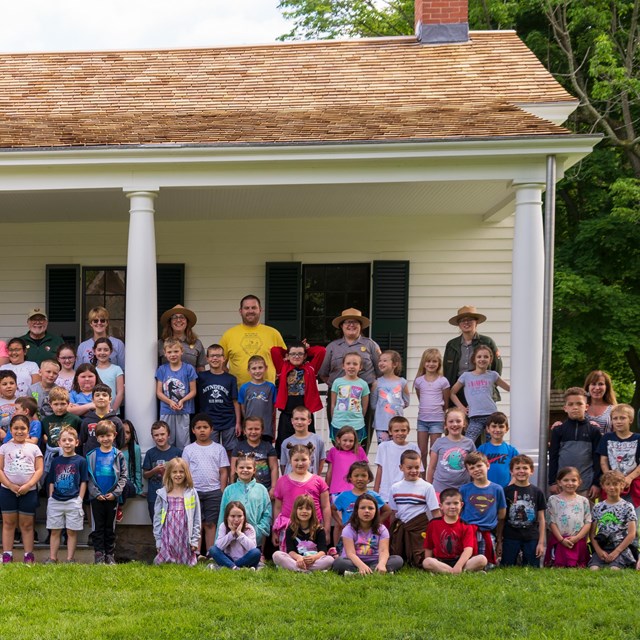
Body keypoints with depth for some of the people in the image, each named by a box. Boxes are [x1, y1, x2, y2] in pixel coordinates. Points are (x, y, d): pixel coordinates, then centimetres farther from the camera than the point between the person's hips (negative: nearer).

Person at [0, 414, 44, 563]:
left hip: (29, 491, 0)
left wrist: (28, 485, -14)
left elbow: (39, 470, -2)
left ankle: (29, 557, 10)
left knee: (27, 524, 6)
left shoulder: (33, 448, 3)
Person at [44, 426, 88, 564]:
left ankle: (70, 559, 11)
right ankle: (52, 558, 16)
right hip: (55, 501, 3)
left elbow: (83, 482, -1)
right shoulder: (55, 461, 7)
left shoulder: (81, 461, -2)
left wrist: (79, 500, -5)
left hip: (73, 502, -3)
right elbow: (51, 482, 11)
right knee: (55, 531, 8)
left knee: (72, 532, 3)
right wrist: (51, 498, 4)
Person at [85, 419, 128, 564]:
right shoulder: (92, 455, -1)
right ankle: (99, 554, 10)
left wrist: (115, 492, -11)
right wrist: (95, 493, -11)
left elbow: (123, 476, -1)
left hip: (112, 497, 0)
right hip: (96, 497, 0)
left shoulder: (118, 455, 0)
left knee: (110, 527, 9)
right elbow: (88, 476, -2)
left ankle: (110, 554, 15)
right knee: (98, 527, 5)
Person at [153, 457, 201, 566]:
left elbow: (197, 518, 4)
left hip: (185, 538, 0)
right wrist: (158, 540, 2)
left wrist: (195, 540, -1)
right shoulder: (162, 494, 5)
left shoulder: (191, 493, 4)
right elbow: (157, 518, 6)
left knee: (186, 565, 0)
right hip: (167, 538, 0)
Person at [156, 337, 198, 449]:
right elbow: (159, 392, 2)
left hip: (184, 412, -1)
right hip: (166, 412, 1)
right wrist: (170, 402, -14)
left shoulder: (188, 369, -1)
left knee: (182, 442, 4)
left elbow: (193, 391, 0)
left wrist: (182, 401, -16)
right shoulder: (162, 370, 3)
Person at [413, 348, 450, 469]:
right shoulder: (419, 381, 4)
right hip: (422, 419, 3)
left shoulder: (443, 381, -3)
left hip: (437, 419, -3)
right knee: (422, 452, 5)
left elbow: (446, 403, 5)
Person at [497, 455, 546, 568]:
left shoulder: (537, 492, 4)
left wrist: (541, 542, 2)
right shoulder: (506, 491, 0)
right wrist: (499, 541, 3)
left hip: (532, 538, 1)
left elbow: (541, 519, 7)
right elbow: (501, 519, 4)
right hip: (510, 538, -1)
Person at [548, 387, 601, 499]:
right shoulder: (558, 431, 4)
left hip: (586, 486, 0)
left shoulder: (594, 431, 3)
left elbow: (597, 459, 3)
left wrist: (596, 483, -1)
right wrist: (552, 482, 1)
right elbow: (553, 457, 5)